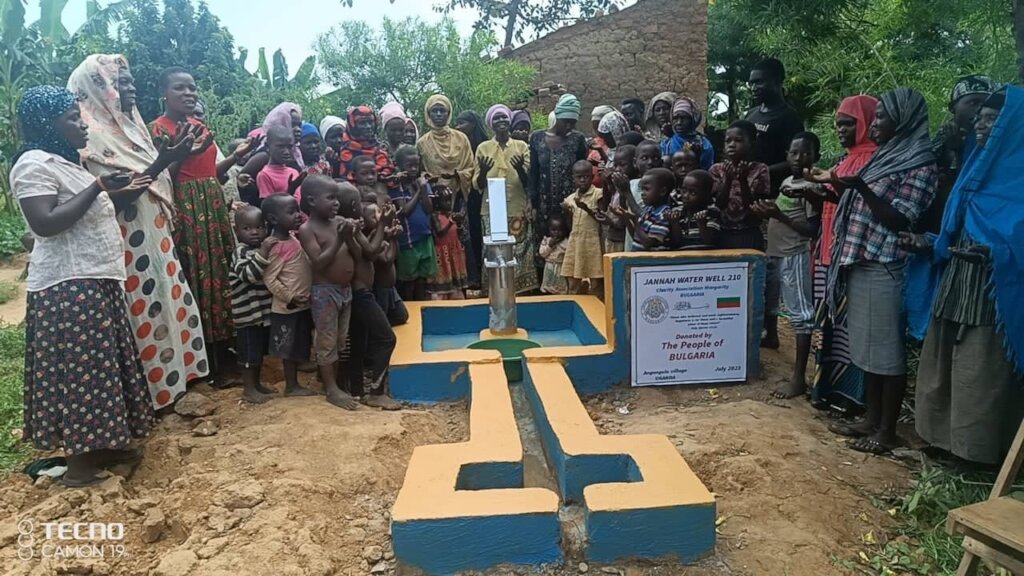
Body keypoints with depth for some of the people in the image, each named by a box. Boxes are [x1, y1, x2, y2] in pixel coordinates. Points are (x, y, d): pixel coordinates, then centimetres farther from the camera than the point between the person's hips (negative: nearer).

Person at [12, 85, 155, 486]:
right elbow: (45, 223, -24)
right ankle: (80, 463, 3)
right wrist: (97, 188, -21)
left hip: (95, 282, 10)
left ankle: (101, 446, 24)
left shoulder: (65, 163, 17)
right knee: (78, 372, -5)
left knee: (100, 369, 14)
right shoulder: (34, 165, -12)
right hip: (68, 288, -10)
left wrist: (122, 193, 21)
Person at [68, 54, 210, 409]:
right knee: (147, 309, -2)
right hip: (130, 243, -9)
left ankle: (170, 377, 28)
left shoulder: (126, 125, 14)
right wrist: (160, 163, -25)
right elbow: (114, 194, -21)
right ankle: (156, 389, 11)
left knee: (167, 303, 15)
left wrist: (173, 158, 8)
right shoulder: (93, 135, -14)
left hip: (154, 236, 9)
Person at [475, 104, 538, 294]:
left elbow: (528, 182, 2)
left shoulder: (522, 146, 5)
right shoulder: (483, 148, 6)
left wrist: (520, 169, -18)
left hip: (518, 211, 0)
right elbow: (478, 185, 4)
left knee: (520, 254, -1)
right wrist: (483, 171, -18)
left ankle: (521, 291, 10)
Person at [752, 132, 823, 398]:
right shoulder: (786, 182, 13)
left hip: (795, 257, -9)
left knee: (801, 314, -9)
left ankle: (799, 378, -10)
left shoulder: (812, 187, -12)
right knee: (768, 301, 26)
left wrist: (780, 216, -24)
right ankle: (772, 337, 54)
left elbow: (813, 229, -18)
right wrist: (767, 213, 4)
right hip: (773, 252, 9)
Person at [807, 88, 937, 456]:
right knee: (868, 348, 14)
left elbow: (900, 221, -17)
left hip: (885, 270, -9)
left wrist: (860, 187, -26)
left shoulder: (920, 164, -10)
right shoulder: (884, 156, 16)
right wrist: (836, 183, 13)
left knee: (888, 351, 0)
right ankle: (871, 420, 25)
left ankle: (887, 431, 10)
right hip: (861, 264, 9)